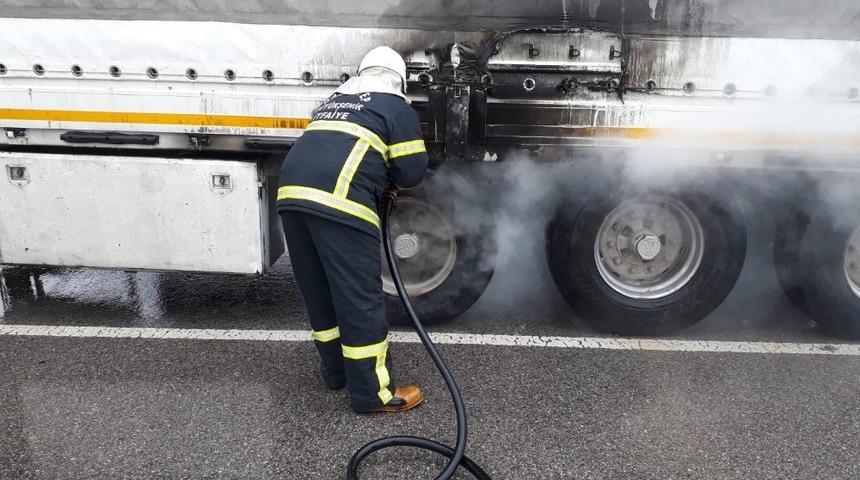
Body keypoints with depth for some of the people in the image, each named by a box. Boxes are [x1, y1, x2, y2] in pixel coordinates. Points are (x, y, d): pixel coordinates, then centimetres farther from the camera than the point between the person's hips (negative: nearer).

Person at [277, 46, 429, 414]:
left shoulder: (335, 101, 31)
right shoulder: (397, 108, 11)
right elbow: (411, 172, 7)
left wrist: (379, 176, 34)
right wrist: (391, 179, 28)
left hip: (292, 191, 7)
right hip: (338, 200, -7)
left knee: (319, 290, 18)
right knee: (359, 296, 1)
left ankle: (336, 370, 33)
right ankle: (372, 392, 10)